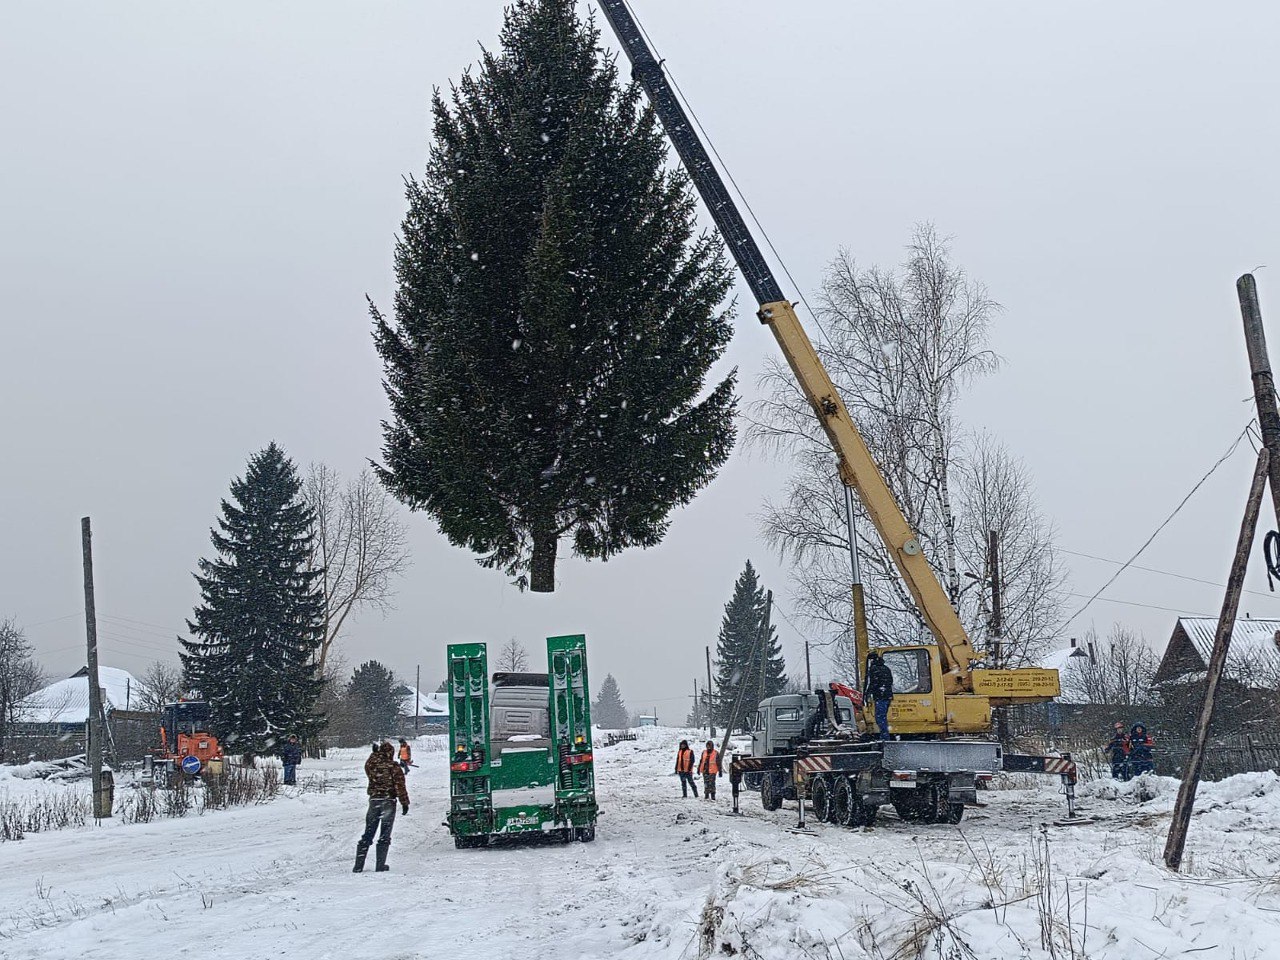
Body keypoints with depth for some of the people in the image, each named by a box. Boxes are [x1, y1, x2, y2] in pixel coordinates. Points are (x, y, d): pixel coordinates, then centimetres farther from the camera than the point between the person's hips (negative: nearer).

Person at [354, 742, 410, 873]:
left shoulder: (371, 764, 0)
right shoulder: (393, 767, -9)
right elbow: (400, 786, -12)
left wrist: (375, 754, 27)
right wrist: (404, 802, -8)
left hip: (374, 801, 3)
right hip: (389, 802, -3)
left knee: (368, 834, 10)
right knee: (385, 835, 4)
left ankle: (358, 865, 9)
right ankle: (380, 865, 1)